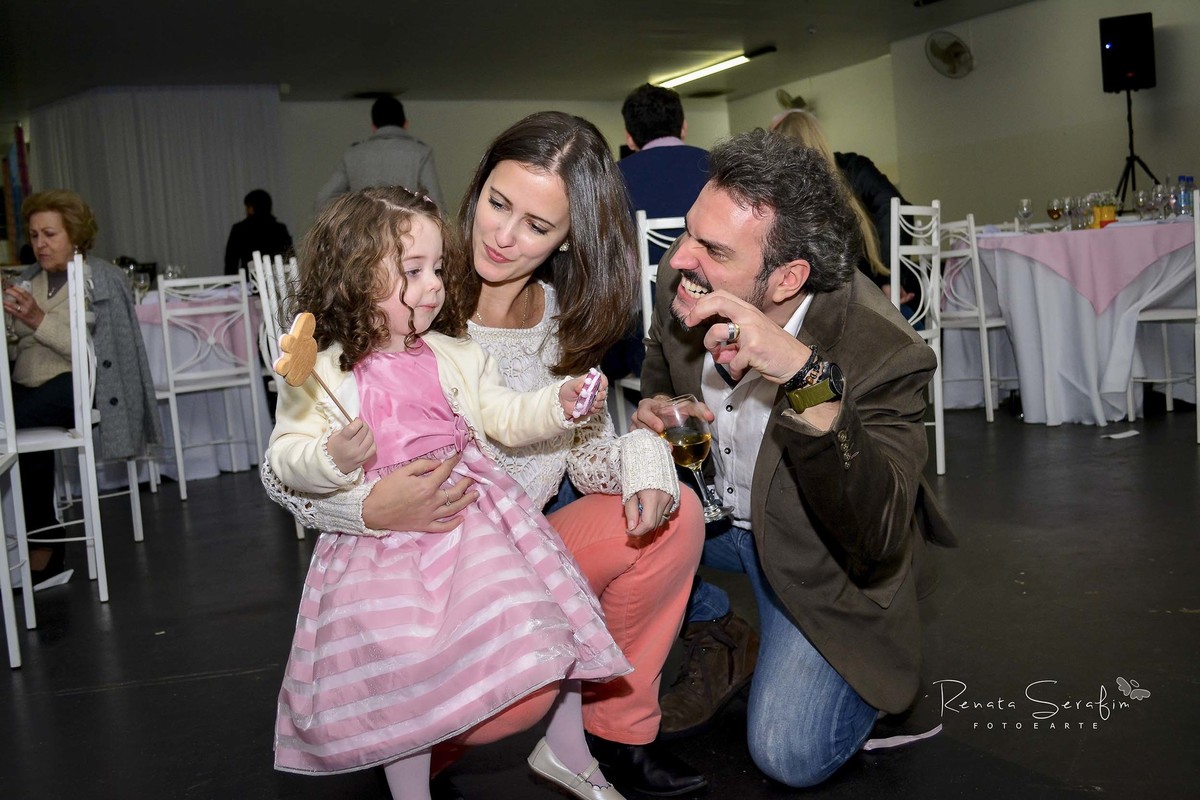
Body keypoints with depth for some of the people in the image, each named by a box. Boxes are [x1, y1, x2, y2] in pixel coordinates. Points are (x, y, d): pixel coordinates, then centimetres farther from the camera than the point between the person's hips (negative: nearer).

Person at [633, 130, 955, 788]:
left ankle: (874, 668, 15)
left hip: (817, 556, -5)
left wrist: (807, 379, -52)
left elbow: (876, 544, -41)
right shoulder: (678, 279, -17)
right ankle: (716, 646, 8)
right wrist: (654, 412, -21)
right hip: (711, 507, 6)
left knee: (790, 756, -21)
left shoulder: (882, 354, -32)